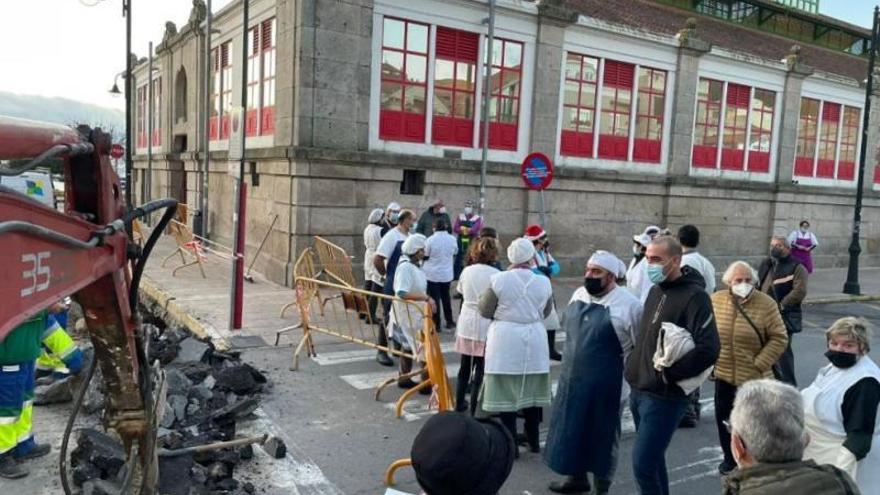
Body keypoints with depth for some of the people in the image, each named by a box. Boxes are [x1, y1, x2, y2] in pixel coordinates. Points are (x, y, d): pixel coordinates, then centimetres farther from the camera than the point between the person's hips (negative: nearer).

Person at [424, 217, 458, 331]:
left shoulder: (431, 239, -15)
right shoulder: (452, 239, -4)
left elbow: (425, 256, -6)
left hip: (432, 274, -4)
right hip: (447, 273, 4)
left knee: (434, 298, 4)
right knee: (446, 297, 19)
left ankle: (436, 324, 8)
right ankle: (449, 321, 26)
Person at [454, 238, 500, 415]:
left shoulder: (467, 271, 0)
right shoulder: (496, 274, -12)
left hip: (467, 323, 4)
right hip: (486, 324, -4)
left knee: (465, 365, 17)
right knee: (481, 368, 4)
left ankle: (459, 403, 29)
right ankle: (475, 409, 8)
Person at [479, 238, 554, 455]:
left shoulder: (499, 279, -9)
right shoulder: (544, 282, -2)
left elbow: (485, 311, -3)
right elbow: (545, 312, 10)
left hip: (506, 341, -3)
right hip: (534, 340, 3)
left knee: (507, 392, 4)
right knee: (532, 391, 15)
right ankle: (533, 440, 26)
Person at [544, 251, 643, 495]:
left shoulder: (629, 304, -16)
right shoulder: (579, 294, 4)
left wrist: (626, 370, -8)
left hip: (605, 384, -6)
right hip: (572, 378, 6)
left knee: (601, 434, 8)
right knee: (572, 428, 17)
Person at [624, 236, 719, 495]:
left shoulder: (694, 296, -16)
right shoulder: (656, 290, 10)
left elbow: (708, 349, -25)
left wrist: (668, 374, -18)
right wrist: (635, 363, 10)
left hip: (664, 396, -8)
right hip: (639, 390, 8)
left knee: (643, 464, -6)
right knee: (653, 459, 20)